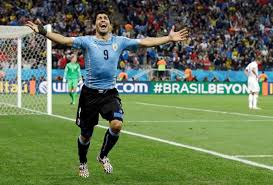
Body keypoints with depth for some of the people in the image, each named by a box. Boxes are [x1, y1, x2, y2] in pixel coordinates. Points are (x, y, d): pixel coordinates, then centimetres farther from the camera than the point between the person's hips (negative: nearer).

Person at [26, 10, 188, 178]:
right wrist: (43, 32, -25)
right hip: (90, 93, -1)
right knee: (86, 134, 7)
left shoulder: (120, 41, 3)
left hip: (110, 93, 1)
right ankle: (83, 163, 37)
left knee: (117, 125, -22)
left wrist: (170, 38, -4)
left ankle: (103, 156, 7)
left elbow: (145, 42, 1)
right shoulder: (87, 41, -3)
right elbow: (65, 40, -13)